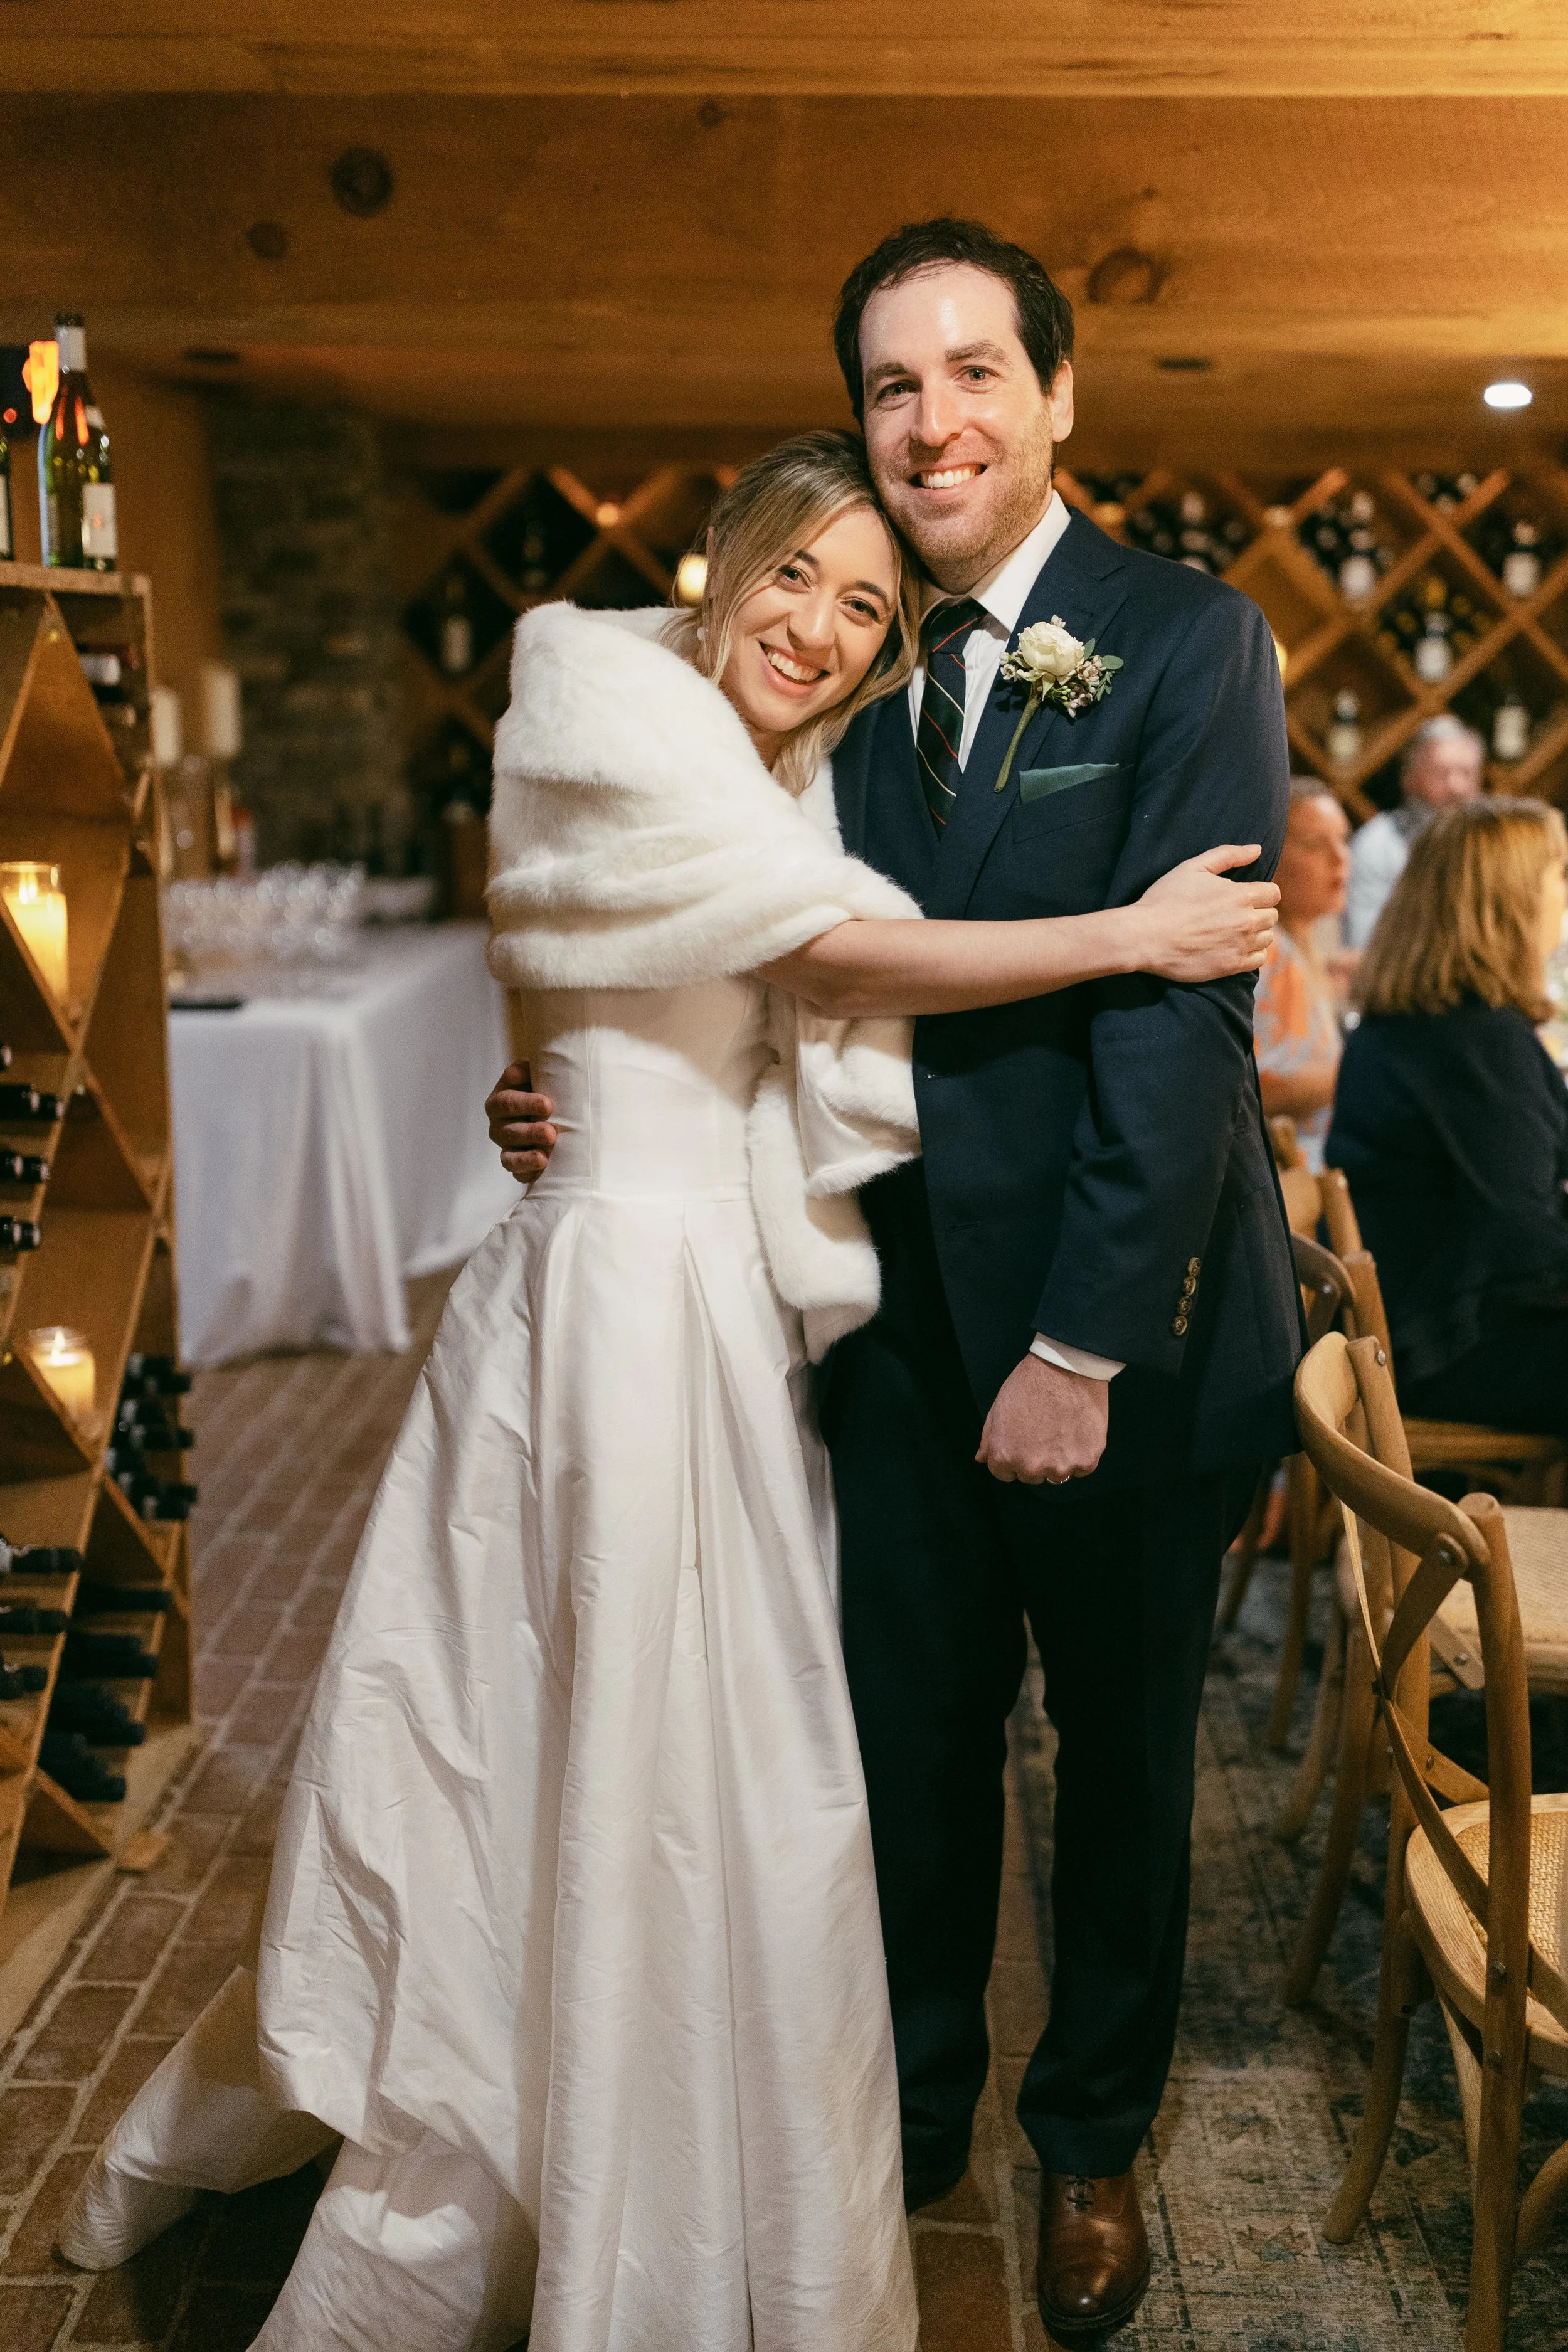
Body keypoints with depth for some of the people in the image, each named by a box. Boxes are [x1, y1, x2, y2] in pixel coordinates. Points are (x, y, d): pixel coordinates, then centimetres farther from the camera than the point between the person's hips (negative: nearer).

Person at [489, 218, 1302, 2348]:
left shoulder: (1188, 640, -10)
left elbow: (1185, 1007, -18)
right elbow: (806, 982, 4)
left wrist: (1083, 1343, -22)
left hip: (1126, 1329, -4)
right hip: (906, 1311, 4)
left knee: (1122, 1744, 16)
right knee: (913, 1737, 15)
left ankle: (1093, 2140, 39)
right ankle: (910, 2117, 38)